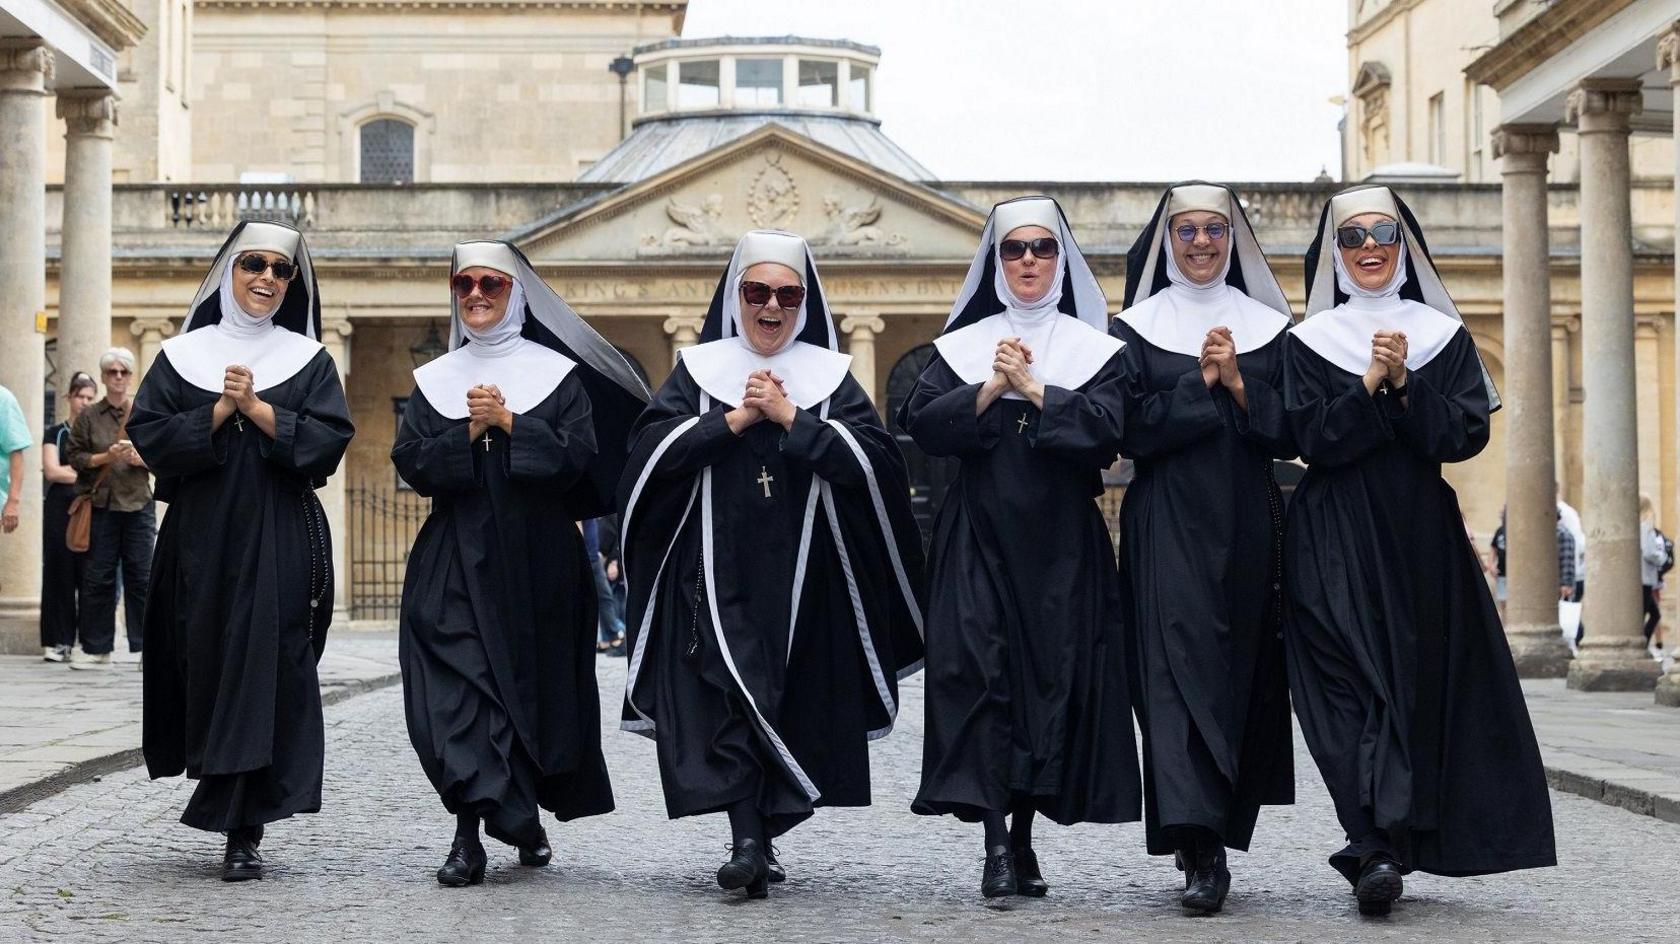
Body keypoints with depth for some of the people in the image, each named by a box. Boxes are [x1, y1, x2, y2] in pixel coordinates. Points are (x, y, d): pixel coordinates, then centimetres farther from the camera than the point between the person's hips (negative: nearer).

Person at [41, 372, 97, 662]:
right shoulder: (55, 433, 10)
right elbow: (51, 471, -1)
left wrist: (67, 471, -4)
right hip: (60, 510, 0)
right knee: (59, 573, -3)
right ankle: (57, 641, 0)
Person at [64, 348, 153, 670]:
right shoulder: (88, 417, 6)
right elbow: (75, 457, 2)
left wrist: (141, 459, -9)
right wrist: (106, 456, -12)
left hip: (138, 503, 0)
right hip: (100, 504, 0)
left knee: (141, 577, -2)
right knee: (98, 577, 1)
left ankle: (147, 644, 3)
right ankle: (97, 648, 8)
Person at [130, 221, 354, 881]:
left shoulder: (308, 359, 7)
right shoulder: (183, 355, 8)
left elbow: (330, 439, -5)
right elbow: (148, 435, -2)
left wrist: (257, 408, -12)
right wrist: (219, 413, -12)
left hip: (281, 538, -1)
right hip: (201, 535, 1)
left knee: (266, 670, -7)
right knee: (206, 663, 4)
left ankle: (244, 831, -6)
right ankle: (227, 795, 23)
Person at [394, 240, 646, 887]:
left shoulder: (558, 373, 4)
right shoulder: (433, 380, 11)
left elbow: (577, 457, -7)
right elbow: (411, 463, 0)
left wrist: (509, 423, -15)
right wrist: (469, 433, -13)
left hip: (538, 557, -1)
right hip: (454, 560, 1)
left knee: (536, 684, 6)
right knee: (455, 688, -10)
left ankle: (527, 814, 24)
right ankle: (470, 834, -11)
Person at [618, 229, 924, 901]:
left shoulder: (830, 377, 9)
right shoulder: (699, 370, 9)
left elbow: (872, 460, -5)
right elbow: (653, 449, -4)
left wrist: (788, 417, -10)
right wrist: (736, 418, -9)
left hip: (803, 575, 1)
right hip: (717, 574, -1)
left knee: (792, 706, 3)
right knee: (730, 699, -14)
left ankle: (758, 838, 15)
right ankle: (749, 843, -20)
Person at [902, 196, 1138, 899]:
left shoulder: (1095, 349, 7)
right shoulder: (960, 346, 10)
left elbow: (1108, 427, -9)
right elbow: (922, 424, -3)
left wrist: (1033, 390, -11)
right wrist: (992, 388, -12)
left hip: (1063, 543, 0)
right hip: (979, 537, 0)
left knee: (1055, 676, 0)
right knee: (977, 671, -12)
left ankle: (1023, 834, 13)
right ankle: (996, 843, -13)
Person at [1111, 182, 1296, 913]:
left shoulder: (1269, 326, 9)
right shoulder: (1136, 327, 5)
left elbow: (1289, 434, 2)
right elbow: (1131, 430, -6)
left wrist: (1237, 384, -11)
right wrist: (1199, 382, -13)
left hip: (1246, 524, 3)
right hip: (1168, 525, -3)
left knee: (1242, 669, 5)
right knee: (1178, 667, -13)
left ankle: (1210, 835, 19)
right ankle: (1200, 851, -20)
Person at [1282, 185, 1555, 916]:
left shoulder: (1443, 334, 8)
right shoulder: (1310, 341, 5)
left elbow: (1467, 434, -3)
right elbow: (1314, 439, -6)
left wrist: (1405, 384, -15)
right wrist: (1369, 385, -17)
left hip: (1422, 534, 2)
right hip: (1337, 540, -2)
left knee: (1419, 684, 1)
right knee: (1353, 688, -10)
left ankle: (1375, 849, 10)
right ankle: (1380, 850, -13)